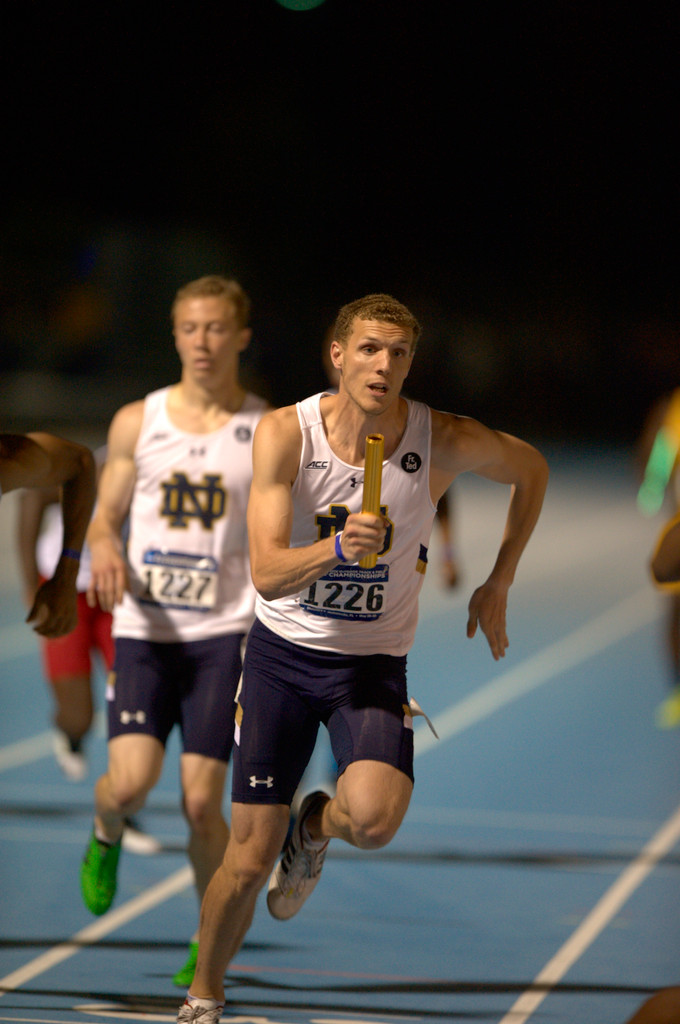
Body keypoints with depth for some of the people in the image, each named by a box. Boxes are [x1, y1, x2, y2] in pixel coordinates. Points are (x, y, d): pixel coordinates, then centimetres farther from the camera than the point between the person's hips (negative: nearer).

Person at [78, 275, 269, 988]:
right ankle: (105, 836, 24)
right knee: (131, 780, -14)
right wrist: (105, 550, -12)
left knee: (201, 800, -7)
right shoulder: (137, 422, 6)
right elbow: (104, 517, 11)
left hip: (224, 634, -1)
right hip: (142, 629, 1)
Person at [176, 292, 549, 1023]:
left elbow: (531, 469, 8)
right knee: (248, 861, 0)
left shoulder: (444, 442, -13)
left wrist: (498, 584, 6)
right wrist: (340, 546, -40)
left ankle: (317, 825, 10)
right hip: (283, 652, 0)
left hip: (373, 662, 0)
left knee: (375, 818, -28)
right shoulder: (285, 434, -16)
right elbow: (267, 574, -22)